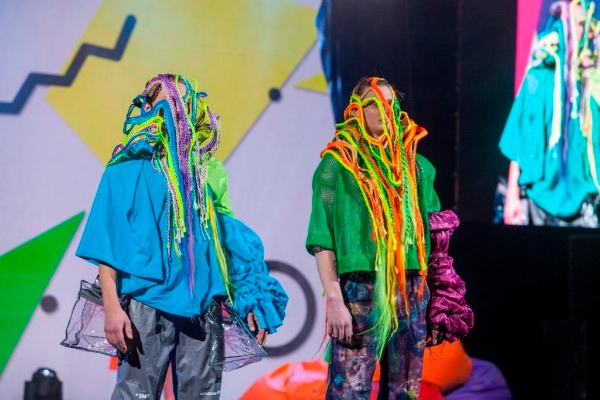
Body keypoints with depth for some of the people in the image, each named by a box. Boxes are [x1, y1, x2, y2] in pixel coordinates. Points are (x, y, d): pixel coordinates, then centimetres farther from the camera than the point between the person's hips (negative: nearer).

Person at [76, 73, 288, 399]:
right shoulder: (129, 168, 1)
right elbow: (108, 239, -5)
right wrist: (112, 305, -15)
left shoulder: (207, 169, 13)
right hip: (148, 303, -4)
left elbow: (229, 237, 15)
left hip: (203, 304, 4)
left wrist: (254, 301, 10)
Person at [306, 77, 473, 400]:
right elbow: (322, 240, -5)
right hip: (360, 291, -5)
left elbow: (432, 235, 16)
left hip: (412, 294, 5)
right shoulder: (338, 164, 0)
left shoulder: (415, 164, 13)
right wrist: (334, 300, -14)